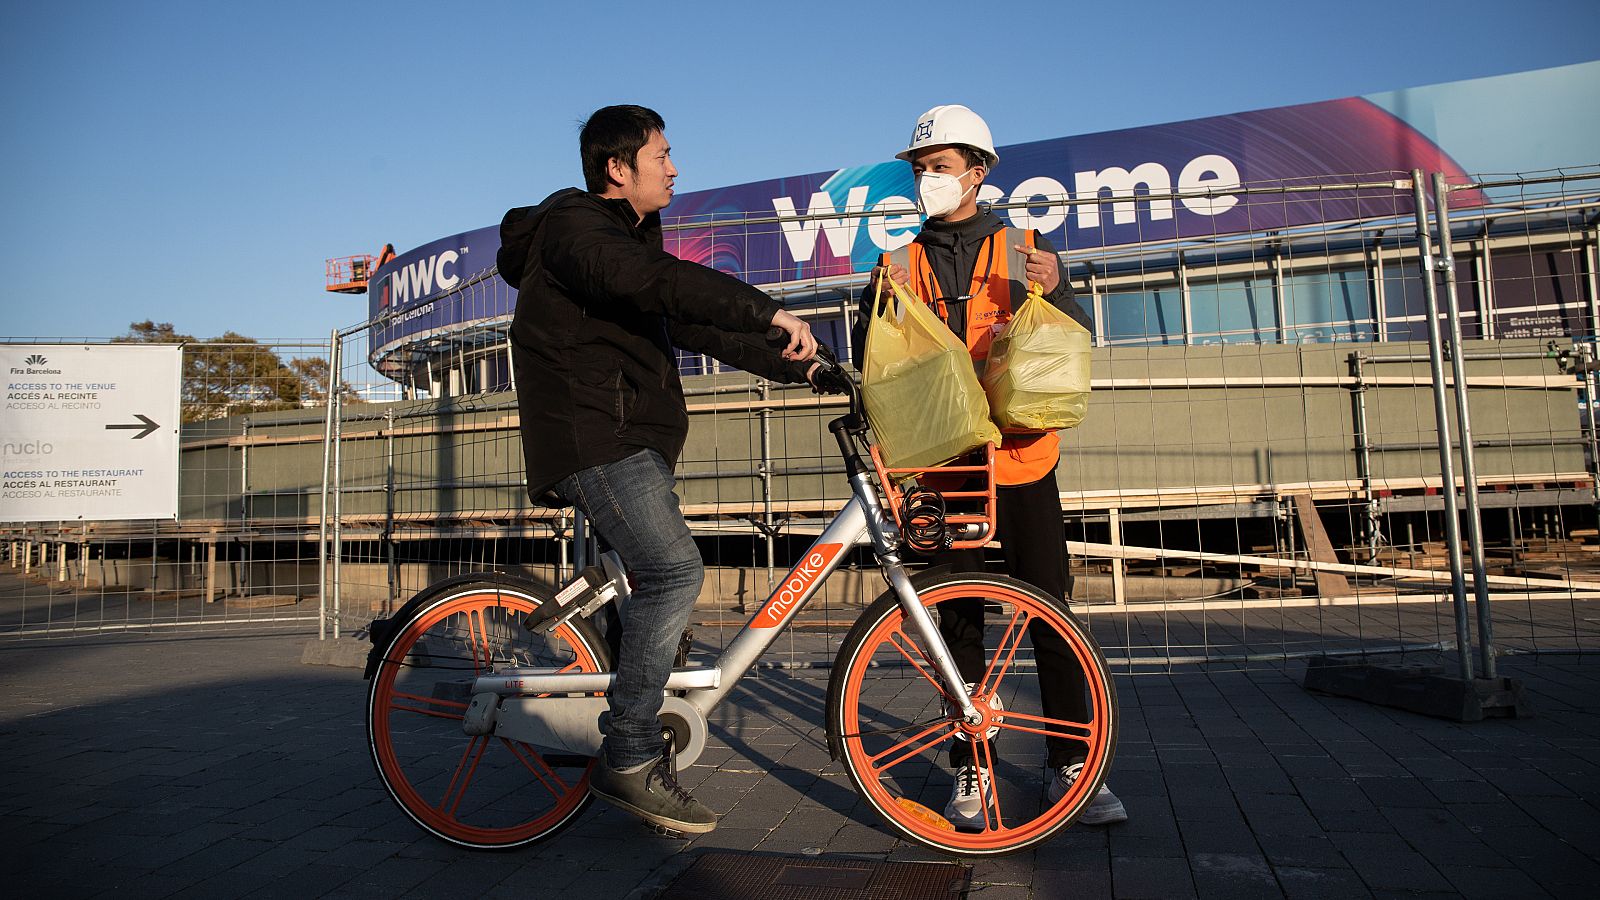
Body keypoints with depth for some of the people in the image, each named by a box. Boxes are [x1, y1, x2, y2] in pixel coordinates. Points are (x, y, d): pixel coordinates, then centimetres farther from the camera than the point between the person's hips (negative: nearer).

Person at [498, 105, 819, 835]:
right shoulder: (573, 225, -8)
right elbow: (660, 281, -28)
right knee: (674, 571, -22)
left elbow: (695, 325, 19)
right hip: (590, 438, -10)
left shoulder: (630, 239, 22)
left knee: (655, 585, 11)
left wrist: (796, 364, 12)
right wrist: (769, 313, -32)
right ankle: (629, 758, -12)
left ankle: (638, 753, 23)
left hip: (632, 439, 10)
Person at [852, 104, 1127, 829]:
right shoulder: (902, 261, 11)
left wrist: (1055, 289, -12)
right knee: (959, 618, 5)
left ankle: (1071, 765, 14)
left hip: (1021, 455, 0)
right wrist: (879, 303, -14)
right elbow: (869, 356, 6)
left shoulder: (1024, 247, 9)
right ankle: (971, 769, 15)